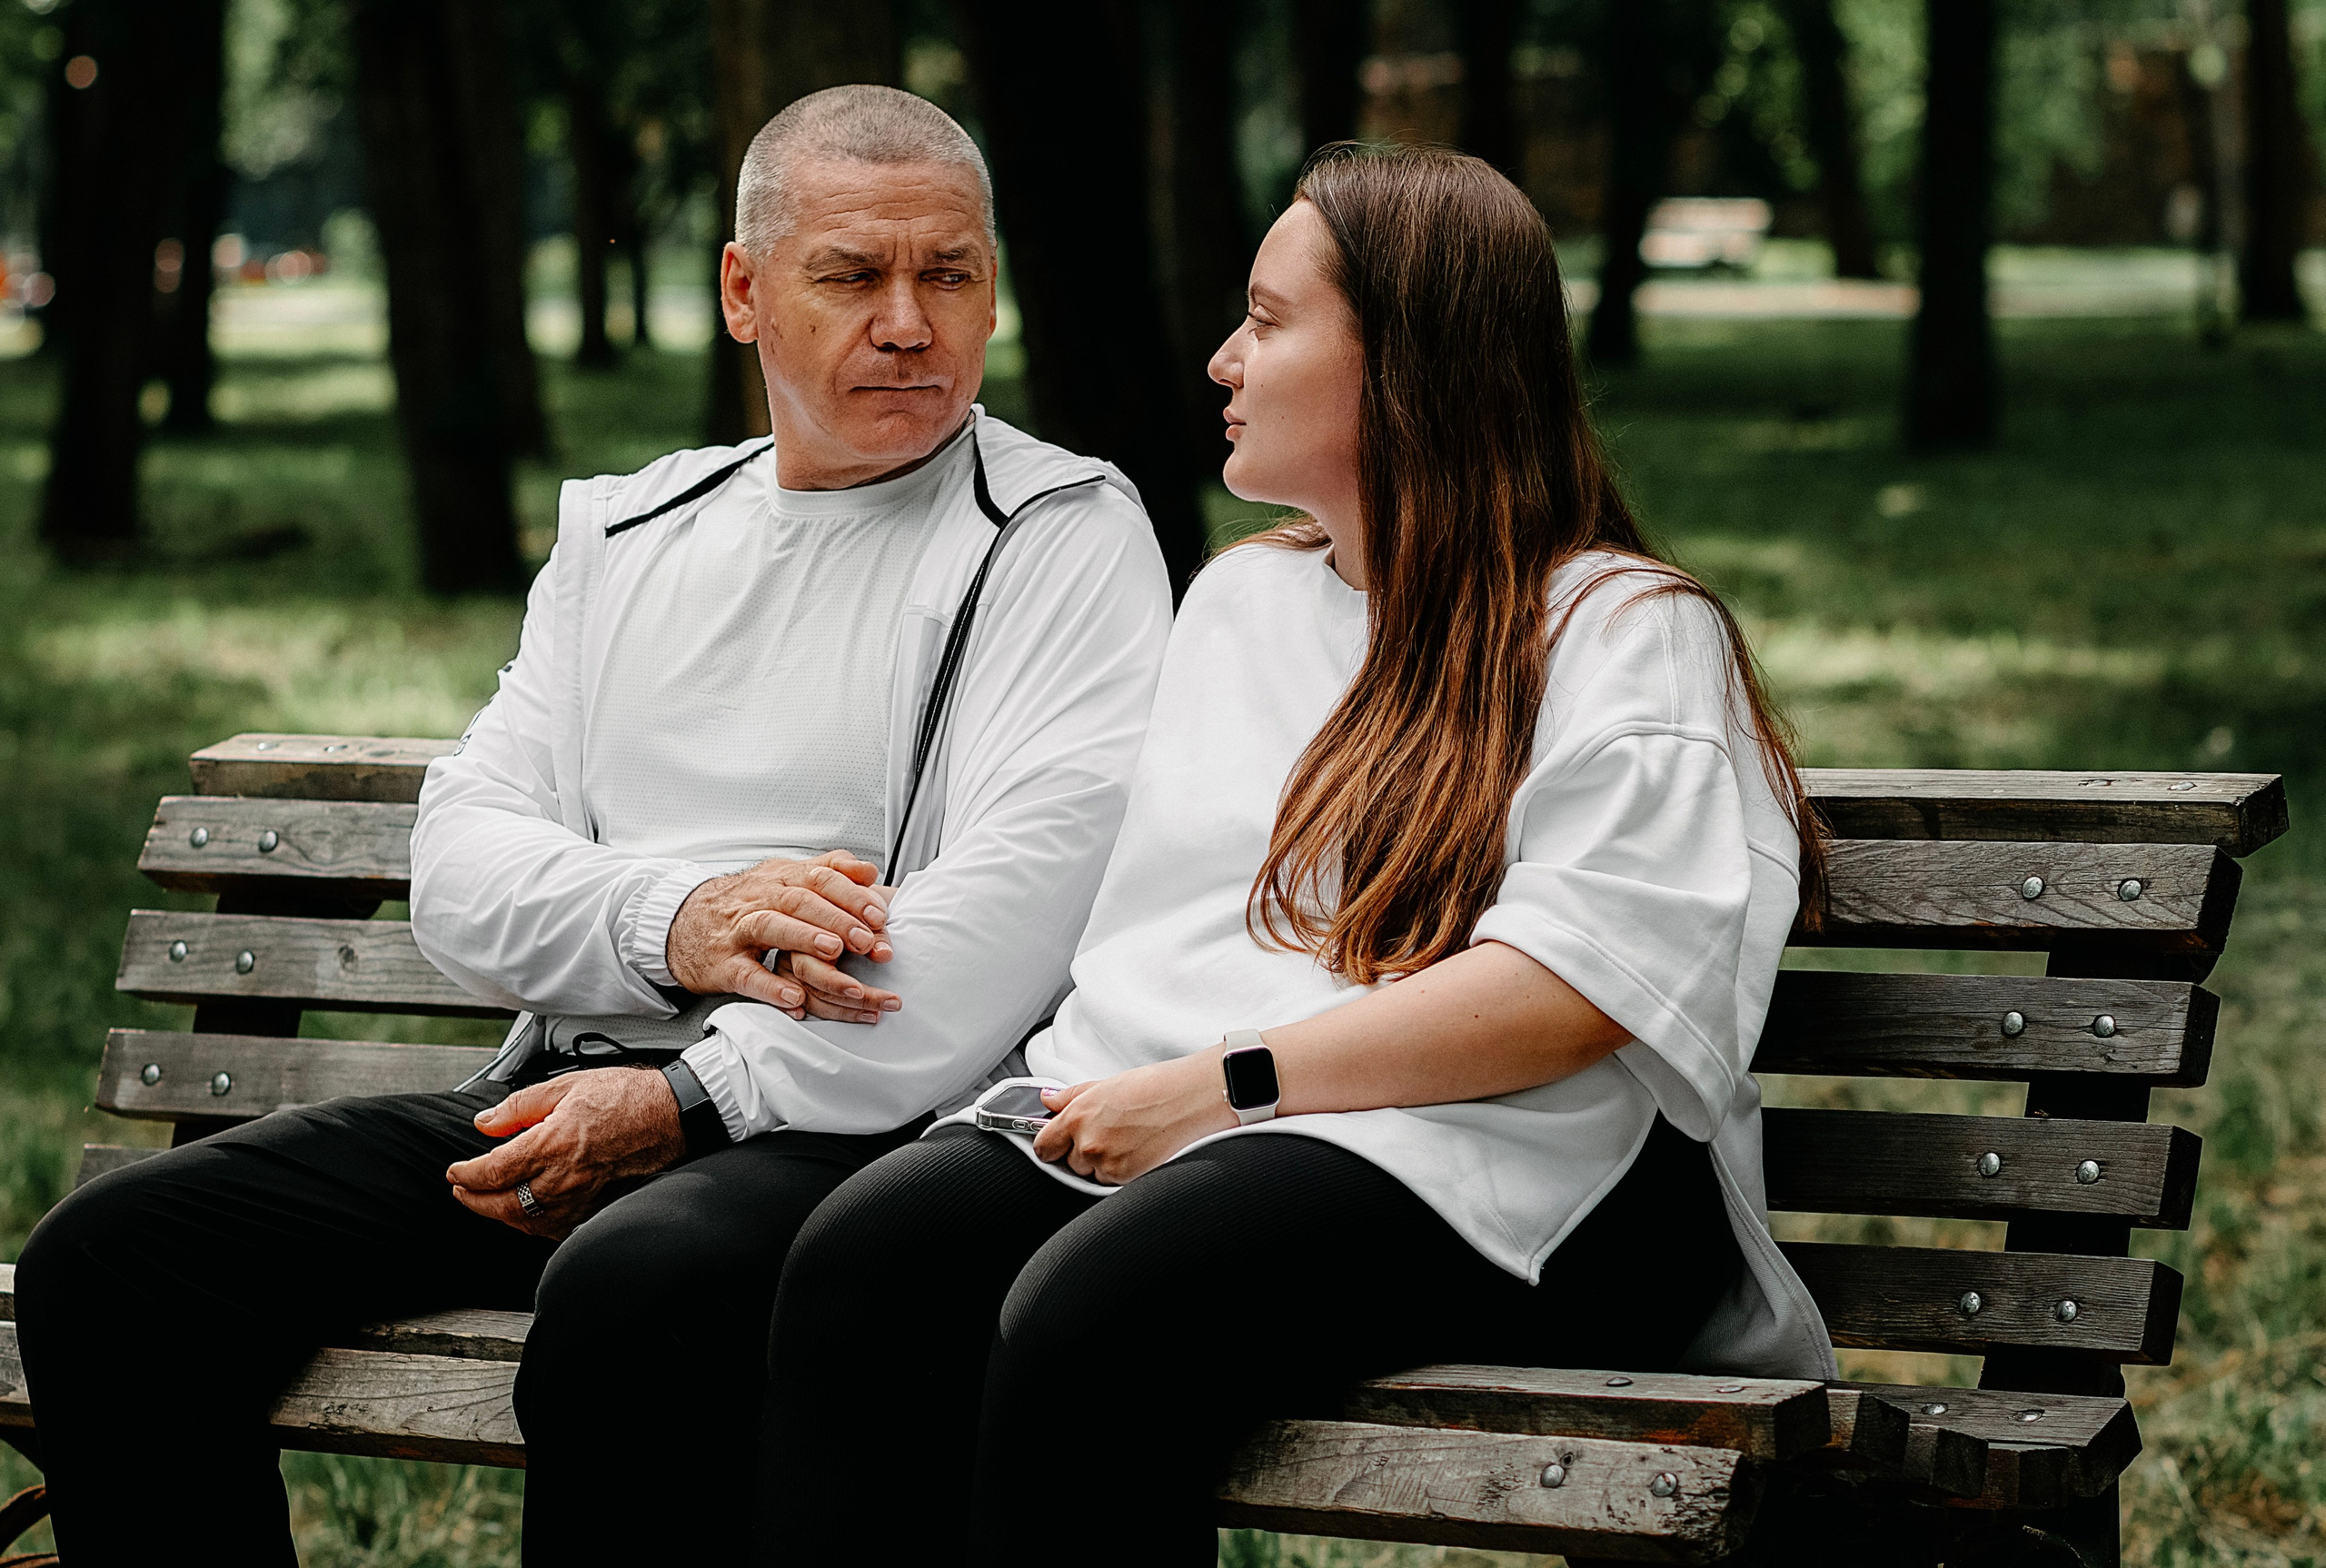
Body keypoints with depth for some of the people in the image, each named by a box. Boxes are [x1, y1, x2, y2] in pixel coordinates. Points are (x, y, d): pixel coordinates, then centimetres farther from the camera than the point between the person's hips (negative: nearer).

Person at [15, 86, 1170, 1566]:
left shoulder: (1066, 534, 3)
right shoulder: (627, 532, 21)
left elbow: (1026, 899, -12)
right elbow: (461, 862, 13)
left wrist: (691, 1100, -16)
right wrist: (673, 922, -10)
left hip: (842, 1119, -6)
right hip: (559, 1091, 6)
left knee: (637, 1288, -39)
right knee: (110, 1254, -11)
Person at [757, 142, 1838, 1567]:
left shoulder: (1628, 632, 3)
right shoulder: (1238, 599, 28)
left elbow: (1573, 991, -12)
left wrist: (1224, 1084, -15)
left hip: (1475, 1173, -6)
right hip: (1144, 1124, 6)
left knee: (1088, 1311, -35)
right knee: (865, 1257, -26)